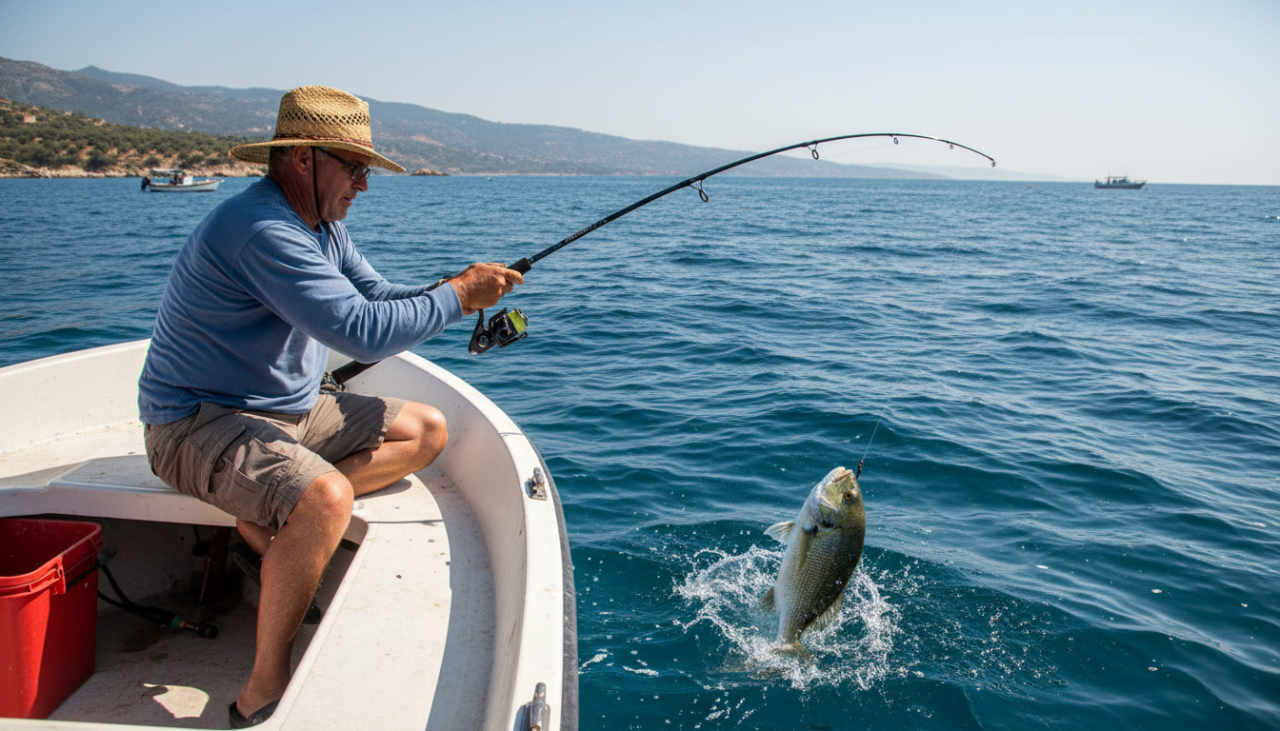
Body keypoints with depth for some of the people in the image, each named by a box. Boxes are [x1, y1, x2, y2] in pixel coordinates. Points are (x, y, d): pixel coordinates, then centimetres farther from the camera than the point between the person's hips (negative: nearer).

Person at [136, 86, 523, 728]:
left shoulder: (320, 226, 8)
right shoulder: (261, 229, -25)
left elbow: (379, 299, 11)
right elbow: (364, 333, -32)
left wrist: (464, 287, -6)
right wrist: (459, 296, -21)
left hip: (289, 411, 10)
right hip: (200, 423, -10)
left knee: (427, 431, 5)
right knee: (324, 499, -36)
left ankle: (273, 515, -3)